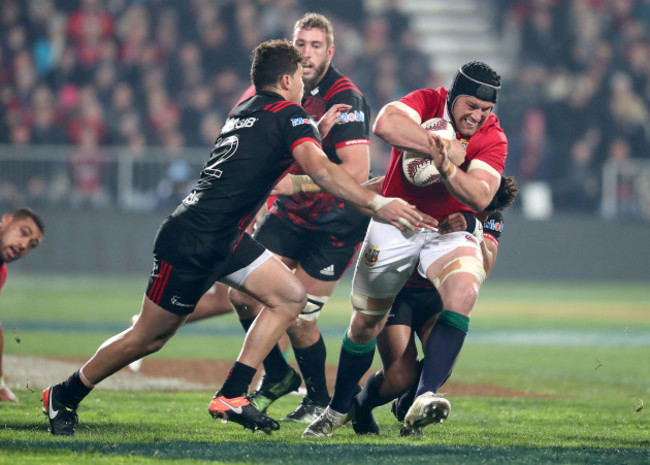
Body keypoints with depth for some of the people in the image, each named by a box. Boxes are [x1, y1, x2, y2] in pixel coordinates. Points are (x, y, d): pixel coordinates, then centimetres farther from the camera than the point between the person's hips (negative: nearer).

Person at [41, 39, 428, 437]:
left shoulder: (247, 110, 13)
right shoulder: (289, 115, -12)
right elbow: (320, 169, -29)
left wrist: (319, 130, 24)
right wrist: (376, 204, -36)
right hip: (191, 243, -10)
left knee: (290, 296, 2)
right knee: (148, 338, 1)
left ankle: (232, 396, 0)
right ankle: (63, 397, 17)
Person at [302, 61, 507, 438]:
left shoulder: (493, 138, -11)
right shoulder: (427, 103, -11)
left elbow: (480, 198, -25)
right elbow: (385, 124, -33)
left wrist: (446, 167, -40)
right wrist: (438, 144, -32)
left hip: (450, 232, 0)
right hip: (395, 224, 0)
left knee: (463, 292, -31)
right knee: (365, 323, 7)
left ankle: (424, 397, -37)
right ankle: (340, 408, 30)